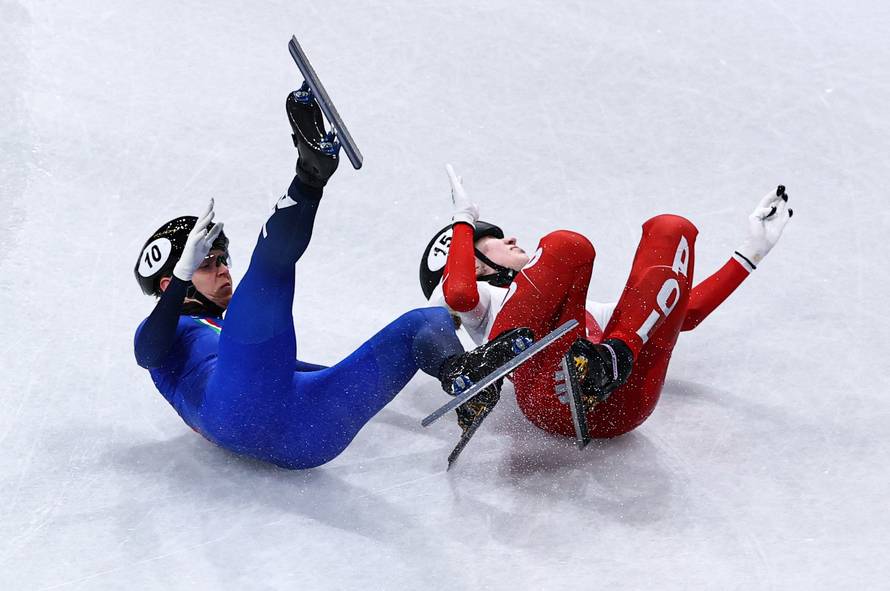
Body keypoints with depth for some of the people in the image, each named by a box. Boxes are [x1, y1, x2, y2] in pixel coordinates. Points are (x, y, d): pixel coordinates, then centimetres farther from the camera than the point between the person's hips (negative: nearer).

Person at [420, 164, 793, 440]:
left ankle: (613, 358, -28)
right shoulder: (482, 301, 31)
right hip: (549, 397, -4)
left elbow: (686, 314, 43)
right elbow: (458, 292, 4)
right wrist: (464, 220, 20)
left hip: (618, 403, 5)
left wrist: (749, 253, 41)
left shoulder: (582, 310, 47)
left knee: (671, 230, -2)